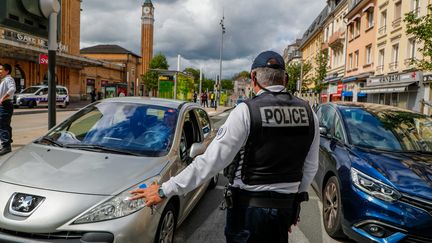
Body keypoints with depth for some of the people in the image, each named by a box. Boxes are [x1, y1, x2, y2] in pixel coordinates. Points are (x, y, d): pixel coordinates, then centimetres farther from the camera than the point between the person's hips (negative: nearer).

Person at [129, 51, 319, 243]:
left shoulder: (246, 111, -17)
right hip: (286, 207, 5)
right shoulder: (308, 113, -2)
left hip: (249, 206, -4)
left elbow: (211, 161, -19)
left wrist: (165, 190, -12)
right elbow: (311, 168, 5)